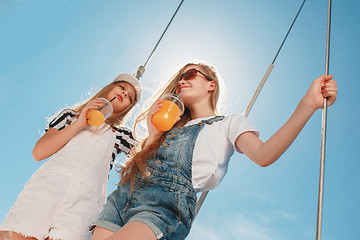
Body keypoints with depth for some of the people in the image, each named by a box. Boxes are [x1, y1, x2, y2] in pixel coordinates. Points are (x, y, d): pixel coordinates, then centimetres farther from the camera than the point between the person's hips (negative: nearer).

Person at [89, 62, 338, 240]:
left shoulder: (230, 122, 14)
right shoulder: (173, 126, 30)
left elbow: (263, 156, -8)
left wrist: (308, 104, -16)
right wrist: (153, 136, 5)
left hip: (166, 205, -6)